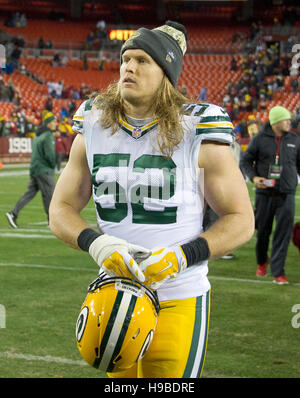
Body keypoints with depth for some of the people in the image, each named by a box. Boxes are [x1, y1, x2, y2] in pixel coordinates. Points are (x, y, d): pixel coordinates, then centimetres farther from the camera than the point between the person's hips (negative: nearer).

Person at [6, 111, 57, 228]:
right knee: (49, 195, 0)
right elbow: (49, 154, -22)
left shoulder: (37, 135, 15)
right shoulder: (48, 136, -14)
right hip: (44, 170, -9)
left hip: (34, 169, 9)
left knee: (30, 193, 8)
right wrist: (53, 165, -5)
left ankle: (13, 213, 1)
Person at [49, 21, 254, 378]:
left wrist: (183, 256, -19)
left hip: (178, 302, -4)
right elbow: (60, 209, 7)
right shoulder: (93, 131, 3)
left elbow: (241, 220, -4)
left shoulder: (198, 134, -8)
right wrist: (95, 243, -15)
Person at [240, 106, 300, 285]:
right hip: (265, 194, -1)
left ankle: (278, 272, -4)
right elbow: (246, 160, 5)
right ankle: (262, 261, 37)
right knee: (262, 232, 10)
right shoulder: (260, 139, -1)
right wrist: (253, 177, -11)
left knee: (283, 234, -7)